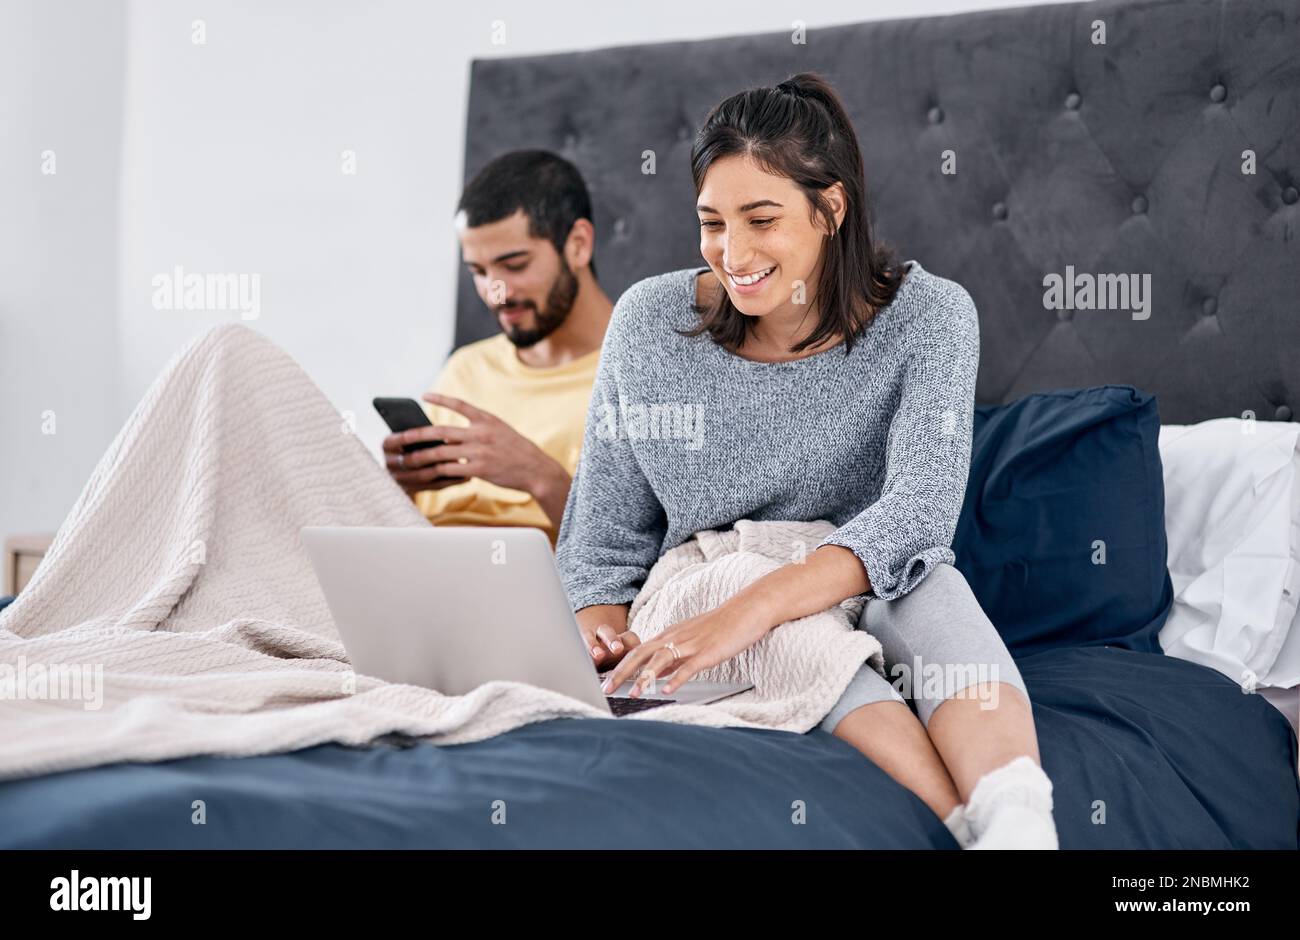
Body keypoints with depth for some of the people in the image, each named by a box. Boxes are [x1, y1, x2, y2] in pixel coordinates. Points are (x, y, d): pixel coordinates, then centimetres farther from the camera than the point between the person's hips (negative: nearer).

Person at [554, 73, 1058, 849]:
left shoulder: (928, 317, -10)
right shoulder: (649, 322, -4)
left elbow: (919, 508, -26)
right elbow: (607, 542, 3)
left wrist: (758, 605, -41)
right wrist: (603, 635, -20)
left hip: (871, 605, 0)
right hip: (699, 606, 1)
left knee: (926, 580, -35)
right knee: (798, 644, -36)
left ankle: (1018, 821, -57)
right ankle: (969, 820, -52)